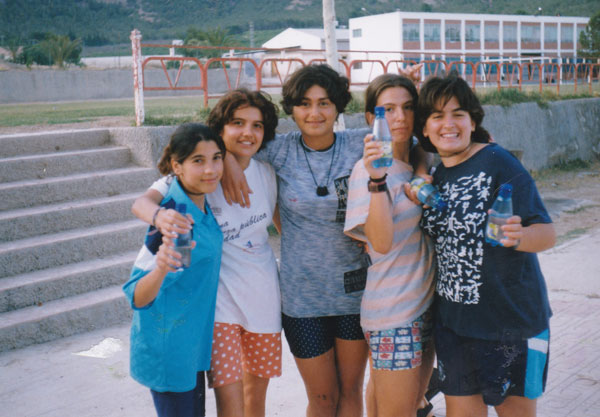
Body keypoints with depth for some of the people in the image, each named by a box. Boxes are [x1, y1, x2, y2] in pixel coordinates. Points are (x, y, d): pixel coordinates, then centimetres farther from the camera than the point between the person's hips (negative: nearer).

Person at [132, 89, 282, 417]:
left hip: (263, 294, 5)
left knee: (257, 390, 17)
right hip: (218, 295, -4)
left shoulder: (266, 174, 1)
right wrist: (159, 215, -47)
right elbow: (142, 202, -24)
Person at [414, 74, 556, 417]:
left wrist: (517, 236, -39)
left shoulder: (498, 163, -13)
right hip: (454, 320, 5)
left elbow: (548, 233, -16)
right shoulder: (436, 175, 5)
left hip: (512, 320, -5)